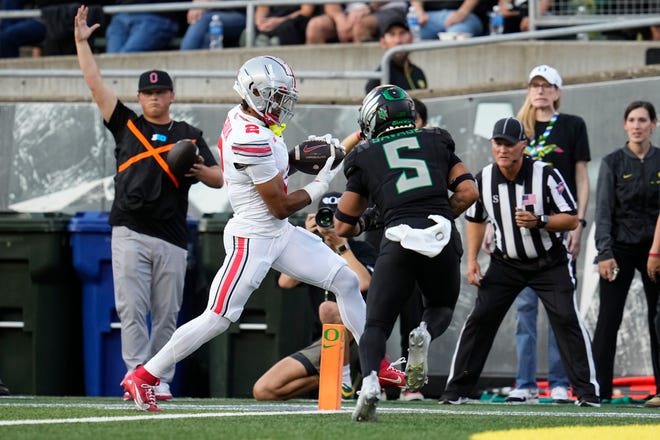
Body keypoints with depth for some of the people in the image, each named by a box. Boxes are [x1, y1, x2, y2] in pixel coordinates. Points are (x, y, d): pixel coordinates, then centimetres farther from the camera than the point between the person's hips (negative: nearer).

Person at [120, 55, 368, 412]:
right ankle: (142, 378, 1)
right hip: (251, 239, -10)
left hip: (280, 235, 10)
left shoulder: (240, 117, 2)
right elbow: (280, 206, -19)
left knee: (346, 281, 9)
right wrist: (321, 185, -6)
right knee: (217, 319, -8)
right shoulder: (252, 141, -27)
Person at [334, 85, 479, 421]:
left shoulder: (366, 157, 15)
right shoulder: (436, 142, 19)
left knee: (376, 325, 9)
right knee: (441, 307, 27)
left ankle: (370, 382, -21)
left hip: (400, 239, -2)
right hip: (443, 237, 2)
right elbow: (467, 192, 11)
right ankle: (424, 335, -9)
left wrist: (362, 223, 41)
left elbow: (343, 227, 18)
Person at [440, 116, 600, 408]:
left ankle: (587, 391, -6)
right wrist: (472, 260, 3)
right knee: (480, 318, -4)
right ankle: (456, 390, 3)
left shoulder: (546, 175, -18)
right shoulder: (484, 179, -6)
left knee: (566, 318, -14)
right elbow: (475, 219, 12)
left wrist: (539, 221, -30)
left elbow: (571, 220, -14)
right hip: (506, 263, 3)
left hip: (549, 263, -3)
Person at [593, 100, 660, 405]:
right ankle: (599, 389, -6)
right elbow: (603, 211, -3)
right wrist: (604, 253, -12)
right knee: (608, 319, -6)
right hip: (621, 247, -1)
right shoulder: (613, 163, 0)